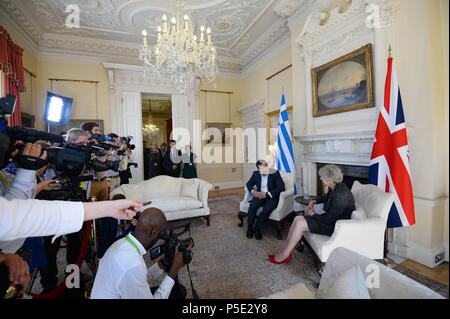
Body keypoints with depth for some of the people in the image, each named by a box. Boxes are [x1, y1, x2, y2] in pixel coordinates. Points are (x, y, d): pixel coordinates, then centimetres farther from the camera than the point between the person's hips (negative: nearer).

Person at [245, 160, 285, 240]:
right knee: (252, 205, -27)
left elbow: (281, 187, -15)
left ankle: (257, 228, -11)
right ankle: (250, 227, -10)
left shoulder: (275, 173, -8)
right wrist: (253, 191, -10)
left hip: (272, 197, -3)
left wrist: (267, 194, -23)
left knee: (267, 209, -31)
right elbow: (249, 184, 14)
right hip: (260, 195, 3)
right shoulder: (255, 174, 4)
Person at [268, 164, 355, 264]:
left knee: (300, 223, -19)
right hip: (330, 217, 9)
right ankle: (284, 251, 0)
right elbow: (326, 197, 23)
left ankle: (283, 255, -5)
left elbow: (327, 219, -25)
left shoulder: (340, 196, -31)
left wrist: (313, 214, -8)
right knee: (297, 219, -3)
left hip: (336, 226, -9)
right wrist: (315, 201, 7)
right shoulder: (335, 187, -2)